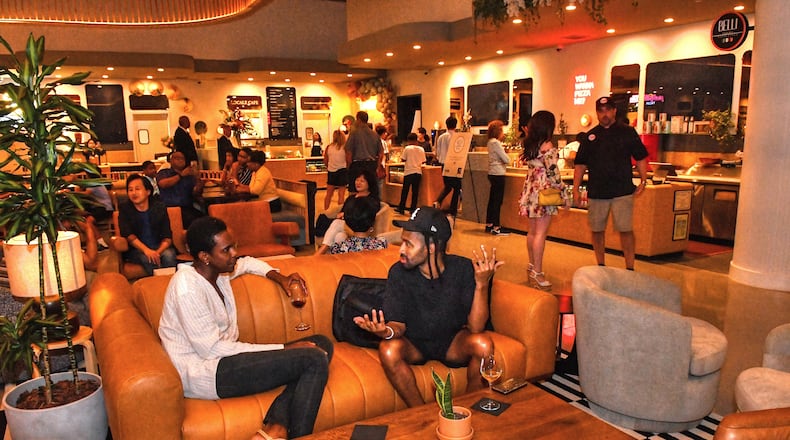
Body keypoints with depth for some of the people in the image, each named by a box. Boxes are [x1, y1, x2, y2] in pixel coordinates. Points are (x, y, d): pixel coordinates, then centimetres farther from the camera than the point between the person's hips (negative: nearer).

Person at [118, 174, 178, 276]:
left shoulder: (159, 207, 1)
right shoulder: (124, 209, 0)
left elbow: (167, 237, -4)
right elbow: (127, 234, -11)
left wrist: (157, 252, -25)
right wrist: (146, 250, -28)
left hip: (159, 247, 1)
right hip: (137, 249, -1)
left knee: (168, 255, -31)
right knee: (147, 259, -32)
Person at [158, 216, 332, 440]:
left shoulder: (217, 270, 6)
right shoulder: (187, 288, -20)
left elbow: (247, 262, 30)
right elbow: (212, 349, -22)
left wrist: (279, 277, 9)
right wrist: (283, 348, -20)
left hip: (225, 356, 10)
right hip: (204, 374, -10)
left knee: (321, 343, -3)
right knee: (315, 360, -21)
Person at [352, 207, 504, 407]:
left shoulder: (463, 268, -18)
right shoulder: (399, 272, -16)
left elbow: (476, 327, -22)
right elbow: (399, 324, -14)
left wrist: (482, 284, -35)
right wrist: (387, 331, -38)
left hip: (452, 342, 0)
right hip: (414, 344, 0)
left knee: (483, 344, -30)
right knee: (388, 350, -32)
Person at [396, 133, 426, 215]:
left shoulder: (407, 148, -7)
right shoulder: (421, 149, 2)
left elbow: (403, 159, -6)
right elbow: (423, 161, 5)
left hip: (409, 172, -2)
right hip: (418, 172, 3)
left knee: (405, 191, 6)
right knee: (415, 191, 8)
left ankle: (401, 208, 10)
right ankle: (413, 209, 9)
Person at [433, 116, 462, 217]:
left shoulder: (440, 137, 4)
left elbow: (437, 152, 9)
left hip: (444, 164, 5)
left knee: (447, 186, 20)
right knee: (456, 188, 7)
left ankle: (438, 201, -5)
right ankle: (453, 211, 5)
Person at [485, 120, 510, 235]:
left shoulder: (490, 142, 12)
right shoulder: (496, 143, -16)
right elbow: (506, 159, -17)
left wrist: (501, 140, 9)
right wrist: (507, 159, 7)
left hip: (492, 173, 9)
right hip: (498, 174, -9)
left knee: (492, 200, 13)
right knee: (498, 201, -5)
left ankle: (489, 225, 20)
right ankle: (496, 227, -2)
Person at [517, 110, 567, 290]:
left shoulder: (528, 144, 7)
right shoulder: (548, 146, -13)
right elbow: (553, 174, -14)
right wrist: (564, 194, -7)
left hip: (530, 191, 8)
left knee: (532, 232, 15)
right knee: (541, 233, -5)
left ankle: (532, 266, 26)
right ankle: (537, 273, -3)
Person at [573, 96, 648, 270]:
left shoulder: (627, 132, 4)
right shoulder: (590, 136, 9)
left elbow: (641, 157, 7)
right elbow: (580, 164, 8)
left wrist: (643, 181, -3)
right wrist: (576, 189, 2)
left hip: (623, 191, -2)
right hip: (596, 191, 2)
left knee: (625, 230, -6)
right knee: (597, 230, 8)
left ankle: (630, 269, 3)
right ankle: (600, 266, 23)